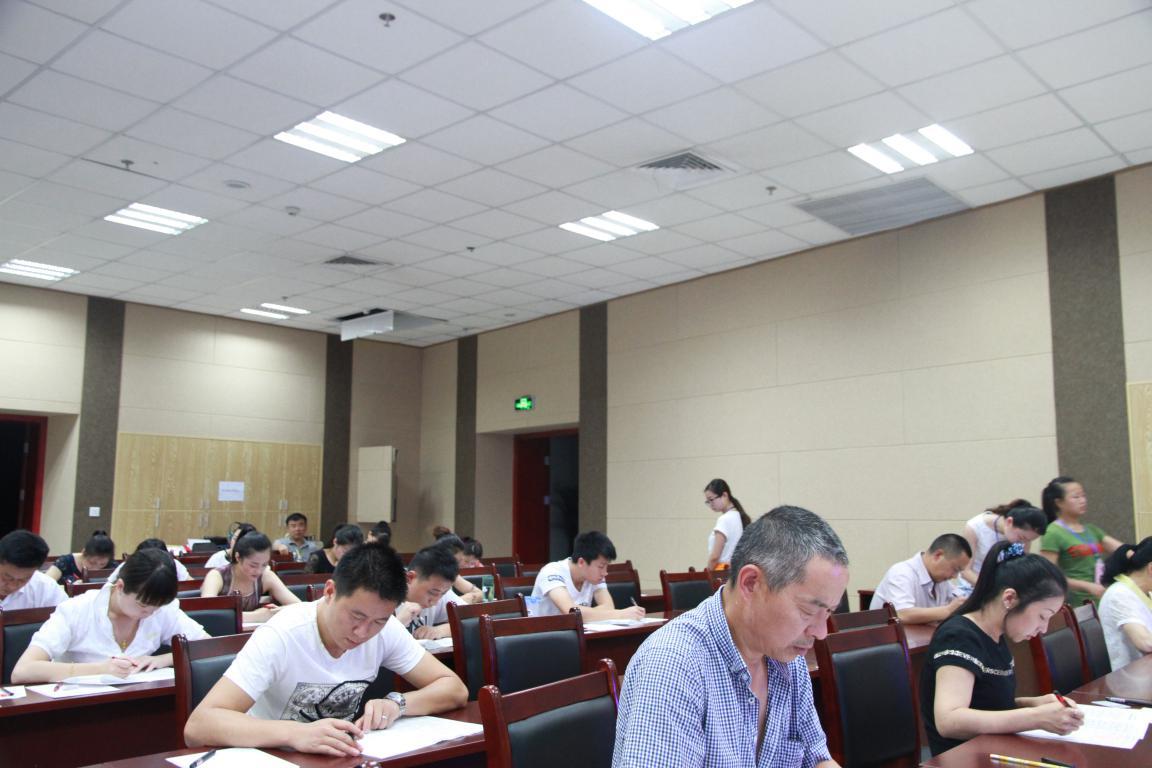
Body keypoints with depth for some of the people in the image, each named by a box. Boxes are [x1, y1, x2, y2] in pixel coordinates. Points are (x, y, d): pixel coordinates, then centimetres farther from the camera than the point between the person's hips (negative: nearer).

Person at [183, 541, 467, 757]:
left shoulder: (387, 629, -9)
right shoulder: (281, 636, -21)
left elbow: (455, 690, -5)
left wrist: (397, 703, -22)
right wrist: (295, 733, -41)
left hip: (339, 758, 3)